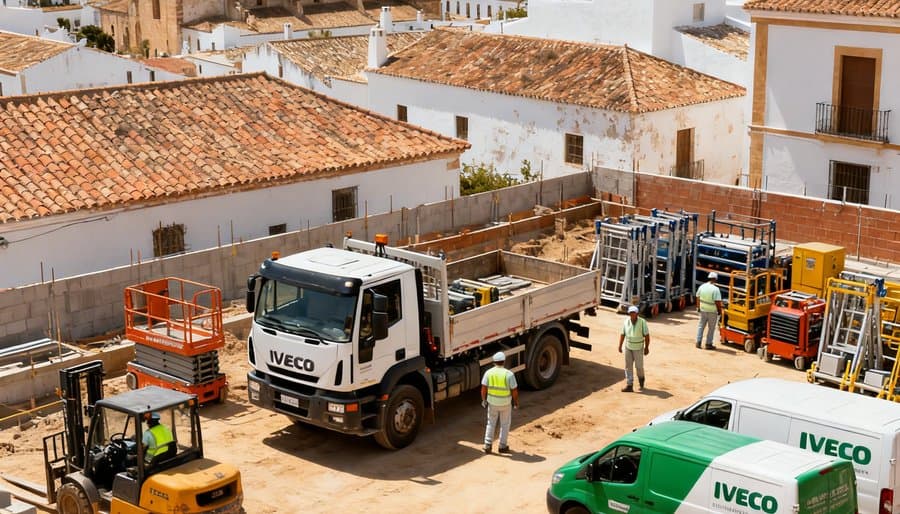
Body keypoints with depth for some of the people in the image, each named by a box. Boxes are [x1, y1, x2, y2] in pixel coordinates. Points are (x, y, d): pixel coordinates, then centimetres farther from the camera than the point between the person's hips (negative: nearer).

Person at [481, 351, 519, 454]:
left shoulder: (488, 373, -10)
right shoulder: (509, 374, -17)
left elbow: (483, 388, -7)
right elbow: (514, 390, -12)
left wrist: (484, 400, 9)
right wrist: (516, 402, 3)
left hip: (492, 402, 2)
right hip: (506, 403, -2)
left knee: (491, 423, 18)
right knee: (505, 424, 16)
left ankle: (488, 445, 15)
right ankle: (502, 446, 21)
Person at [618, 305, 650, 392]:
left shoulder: (642, 322, -15)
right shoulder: (626, 321, -5)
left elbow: (646, 335, -10)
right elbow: (622, 334, 1)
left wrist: (647, 347, -11)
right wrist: (620, 346, -3)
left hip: (638, 348, -3)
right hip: (628, 347, 3)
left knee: (639, 366, 4)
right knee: (628, 366, 1)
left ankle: (641, 379, 35)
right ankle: (629, 385, 3)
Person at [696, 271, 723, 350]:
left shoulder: (702, 287, -2)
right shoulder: (715, 289, -19)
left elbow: (698, 298, 6)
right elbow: (718, 302, -19)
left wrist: (698, 307, 18)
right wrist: (719, 311, -6)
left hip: (703, 310, 5)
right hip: (712, 311, -4)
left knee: (701, 326, 17)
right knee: (711, 328, 8)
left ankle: (698, 342, 17)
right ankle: (709, 344, 12)